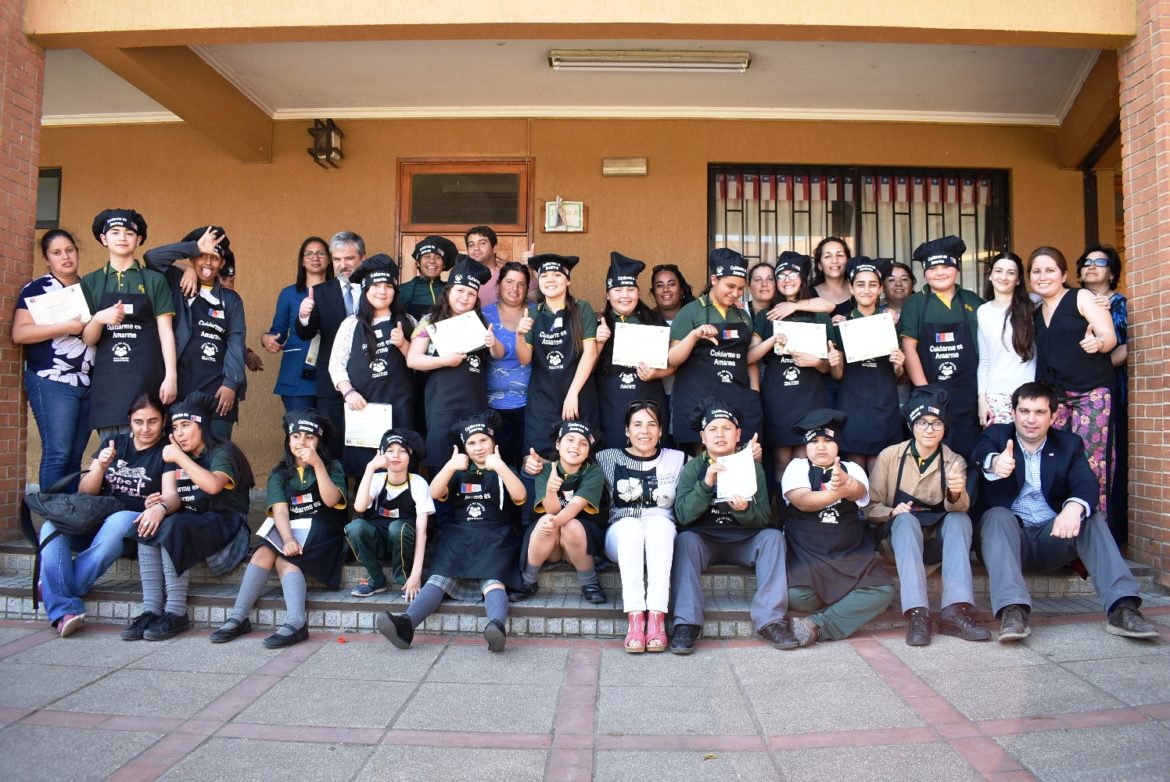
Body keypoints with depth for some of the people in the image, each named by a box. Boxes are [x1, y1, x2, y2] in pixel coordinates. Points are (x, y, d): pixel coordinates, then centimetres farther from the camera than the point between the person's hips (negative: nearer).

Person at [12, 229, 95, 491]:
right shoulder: (36, 289, 1)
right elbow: (19, 334, -10)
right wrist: (67, 326, -15)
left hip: (89, 383, 5)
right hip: (52, 382, -5)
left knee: (75, 456, 5)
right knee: (57, 454, -10)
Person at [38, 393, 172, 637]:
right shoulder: (113, 444, 14)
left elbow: (173, 495, -13)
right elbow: (84, 492, 11)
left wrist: (161, 507, -38)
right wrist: (100, 467, -11)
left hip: (136, 524, -4)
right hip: (94, 520, 4)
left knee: (118, 522, -37)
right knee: (51, 527, -25)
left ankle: (56, 589, -22)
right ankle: (65, 609, -34)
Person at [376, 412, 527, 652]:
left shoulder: (503, 472, 15)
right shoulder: (460, 472, 24)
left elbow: (520, 496, -6)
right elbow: (434, 493, 5)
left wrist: (500, 467, -18)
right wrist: (449, 466, -11)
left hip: (494, 538, -2)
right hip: (459, 535, 2)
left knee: (492, 579, -31)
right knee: (440, 577, -24)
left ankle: (497, 627, -58)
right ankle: (405, 624, -45)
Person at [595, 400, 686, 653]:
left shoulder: (677, 459, 10)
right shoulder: (609, 458, 9)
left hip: (663, 538, 0)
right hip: (622, 536, 0)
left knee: (659, 521, -34)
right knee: (630, 524, -34)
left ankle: (657, 616, -40)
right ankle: (635, 617, -41)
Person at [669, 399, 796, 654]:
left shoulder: (752, 466, 4)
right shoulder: (693, 468, 1)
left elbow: (764, 518, -2)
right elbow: (682, 516, -13)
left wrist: (745, 511, -25)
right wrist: (706, 484, -28)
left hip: (744, 541, 2)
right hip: (704, 540, -1)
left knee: (773, 536, -25)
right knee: (685, 539, -31)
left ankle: (770, 619, -26)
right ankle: (687, 623, -32)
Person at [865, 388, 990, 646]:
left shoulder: (954, 461, 0)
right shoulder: (889, 456, -4)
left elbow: (960, 507, -19)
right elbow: (870, 506, -1)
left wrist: (956, 494, -42)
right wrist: (892, 512, -22)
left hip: (938, 538, 2)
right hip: (902, 536, -2)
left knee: (960, 518, -28)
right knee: (906, 519, -33)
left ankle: (955, 610, -38)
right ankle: (917, 613, -46)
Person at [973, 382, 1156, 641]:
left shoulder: (1069, 444, 8)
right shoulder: (996, 435, 2)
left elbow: (1087, 484, -11)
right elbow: (981, 455, -24)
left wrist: (1074, 507, -37)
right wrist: (995, 463, -51)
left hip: (1053, 536, 3)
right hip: (1008, 536, -2)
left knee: (1093, 519, -22)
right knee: (998, 515, -32)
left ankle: (1122, 607, -30)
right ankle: (1012, 609, -47)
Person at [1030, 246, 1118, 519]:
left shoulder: (1081, 297, 0)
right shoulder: (1036, 313, 16)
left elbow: (1110, 337, -7)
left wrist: (1097, 343, -29)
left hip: (1092, 393, -5)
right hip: (1054, 396, 5)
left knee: (1090, 465, -9)